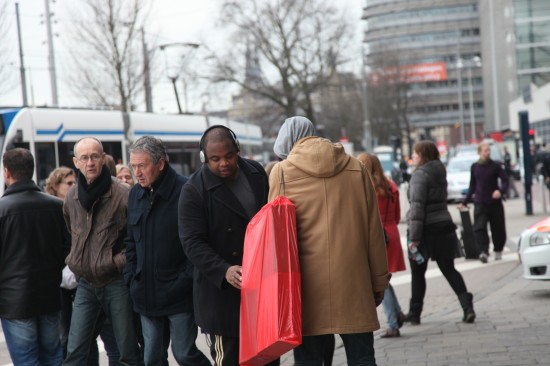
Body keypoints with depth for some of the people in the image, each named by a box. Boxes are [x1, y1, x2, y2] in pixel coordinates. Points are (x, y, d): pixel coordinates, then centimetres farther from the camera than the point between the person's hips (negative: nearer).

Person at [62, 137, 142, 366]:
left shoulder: (123, 194, -13)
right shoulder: (72, 197, 4)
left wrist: (118, 261, -11)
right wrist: (74, 261, 14)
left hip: (117, 283, -5)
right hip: (86, 284, 5)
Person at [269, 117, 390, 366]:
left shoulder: (282, 173, 1)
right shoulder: (356, 168, 7)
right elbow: (374, 231, 7)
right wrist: (379, 281, 13)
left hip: (308, 285, -2)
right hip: (353, 280, 2)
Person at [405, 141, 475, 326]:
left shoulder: (420, 174, -14)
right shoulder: (440, 172, 13)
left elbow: (417, 206, -20)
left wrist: (414, 236, -22)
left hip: (426, 229, -7)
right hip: (443, 227, 7)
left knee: (417, 273, 6)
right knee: (449, 269, 9)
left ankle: (414, 313, 14)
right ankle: (468, 307, -5)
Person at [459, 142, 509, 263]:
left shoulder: (496, 165, -1)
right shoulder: (474, 167, 7)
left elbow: (505, 180, -6)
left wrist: (501, 190, -27)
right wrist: (465, 202, 16)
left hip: (495, 202, -1)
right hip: (480, 203, 1)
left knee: (498, 229, 5)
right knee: (479, 228, -15)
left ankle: (498, 251, 22)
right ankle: (483, 252, -23)